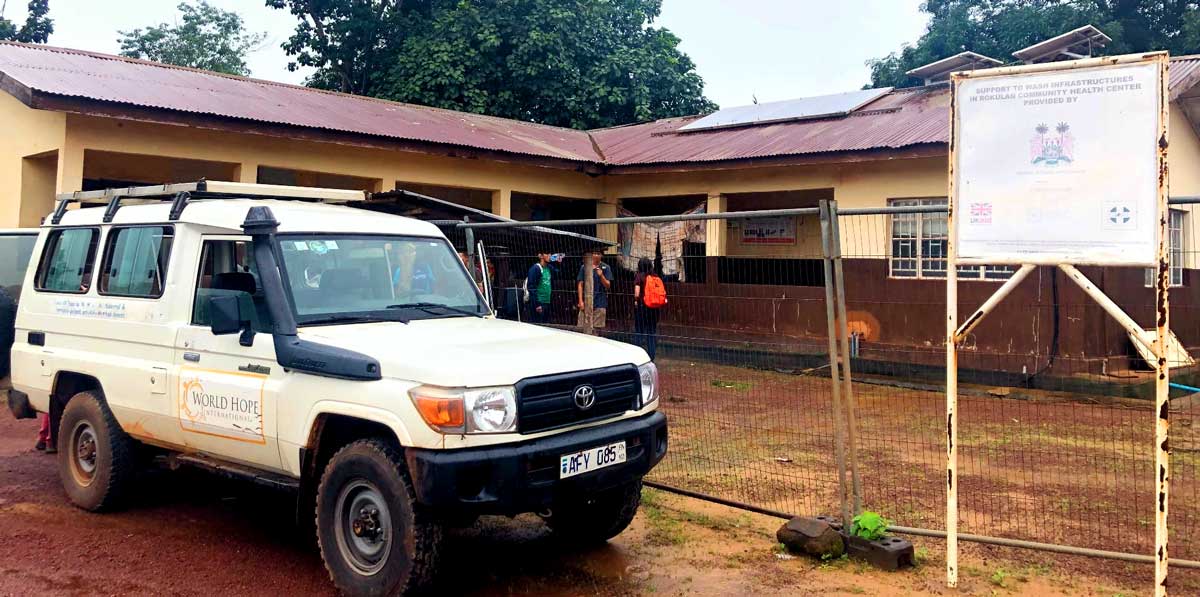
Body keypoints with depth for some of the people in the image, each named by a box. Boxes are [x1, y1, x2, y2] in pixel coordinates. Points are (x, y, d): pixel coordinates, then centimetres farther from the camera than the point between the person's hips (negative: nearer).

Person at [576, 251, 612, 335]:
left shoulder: (605, 268, 4)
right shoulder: (584, 267, 7)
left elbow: (608, 285, 1)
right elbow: (580, 285, 8)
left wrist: (601, 275, -17)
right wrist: (580, 301, 0)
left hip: (600, 303, -1)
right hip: (586, 302, 1)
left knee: (596, 329, -1)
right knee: (582, 328, -1)